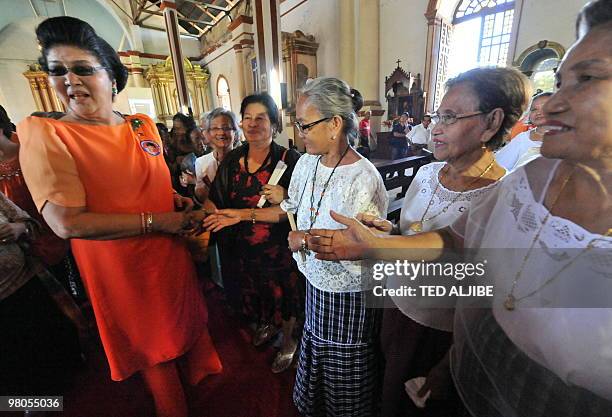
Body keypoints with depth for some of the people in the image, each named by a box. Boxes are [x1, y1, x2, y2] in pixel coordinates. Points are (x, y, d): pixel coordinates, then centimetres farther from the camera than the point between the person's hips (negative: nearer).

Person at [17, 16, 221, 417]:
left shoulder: (144, 126, 3)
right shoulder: (43, 133, -13)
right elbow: (67, 223, -23)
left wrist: (182, 203, -5)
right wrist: (156, 222, -21)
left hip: (171, 253, 5)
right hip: (119, 267, -4)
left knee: (188, 320, 24)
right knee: (151, 342, 18)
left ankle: (200, 374, 56)